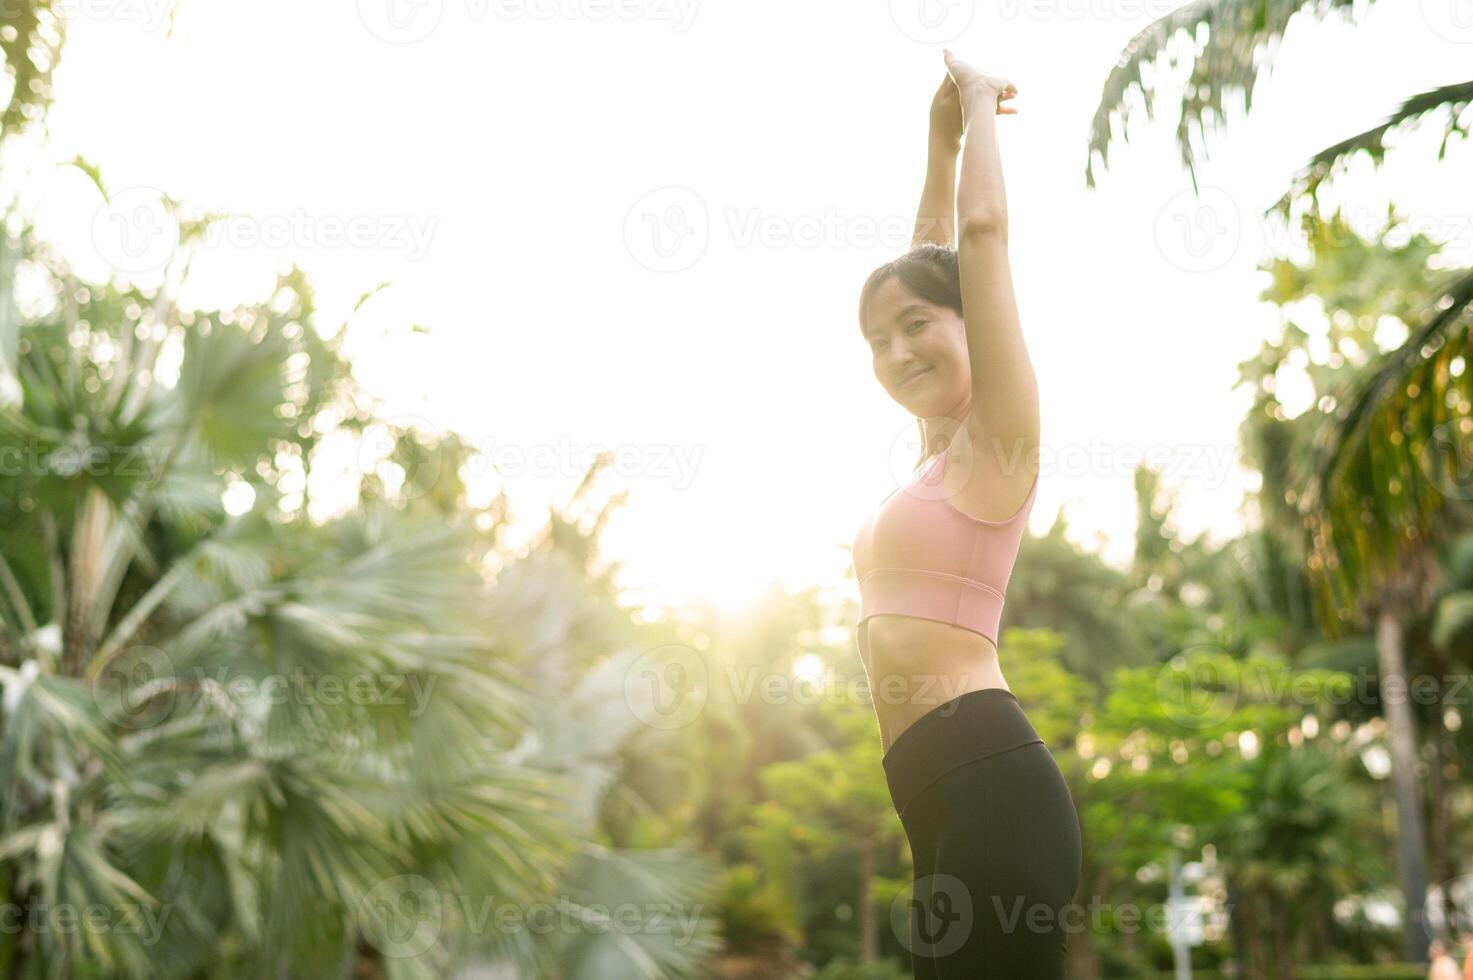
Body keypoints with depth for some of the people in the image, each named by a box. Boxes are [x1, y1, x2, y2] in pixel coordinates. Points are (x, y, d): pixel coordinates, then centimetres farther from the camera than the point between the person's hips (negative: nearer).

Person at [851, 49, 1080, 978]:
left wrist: (982, 107, 11)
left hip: (989, 782, -9)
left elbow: (984, 230, -3)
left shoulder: (998, 440, 0)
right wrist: (942, 138, 32)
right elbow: (935, 260, 31)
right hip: (944, 795, 9)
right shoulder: (944, 451, 21)